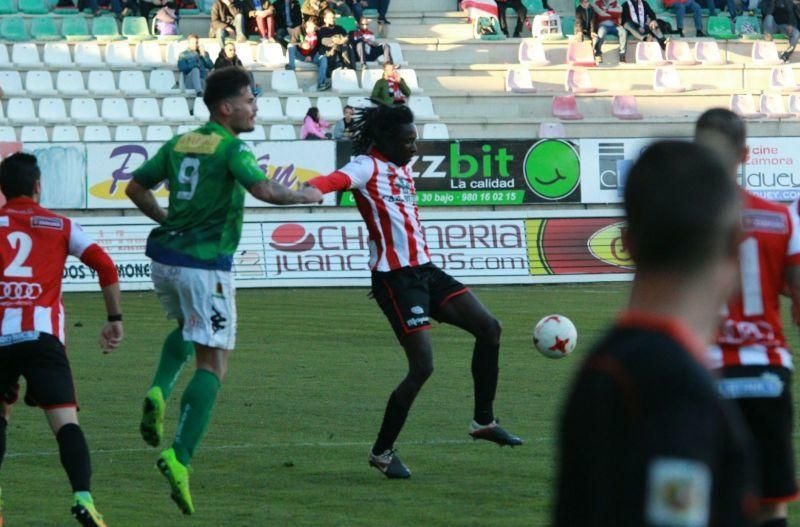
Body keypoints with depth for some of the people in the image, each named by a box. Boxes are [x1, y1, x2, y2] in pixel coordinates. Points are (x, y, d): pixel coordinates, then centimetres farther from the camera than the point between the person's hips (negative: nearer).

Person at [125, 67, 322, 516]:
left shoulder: (180, 144, 12)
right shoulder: (231, 149, -10)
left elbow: (136, 188, 18)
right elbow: (264, 190, -25)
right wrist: (308, 195, -8)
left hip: (166, 259, 7)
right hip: (206, 265, -7)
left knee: (188, 326, 35)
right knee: (213, 362, -2)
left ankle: (160, 391, 7)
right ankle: (180, 458, -17)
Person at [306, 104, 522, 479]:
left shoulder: (402, 170, 15)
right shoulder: (367, 167, -11)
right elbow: (338, 179, -34)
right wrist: (310, 189, -54)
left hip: (424, 271, 9)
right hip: (395, 278, -9)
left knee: (489, 327, 6)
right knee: (422, 367, -12)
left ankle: (483, 421, 18)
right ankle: (381, 451, 3)